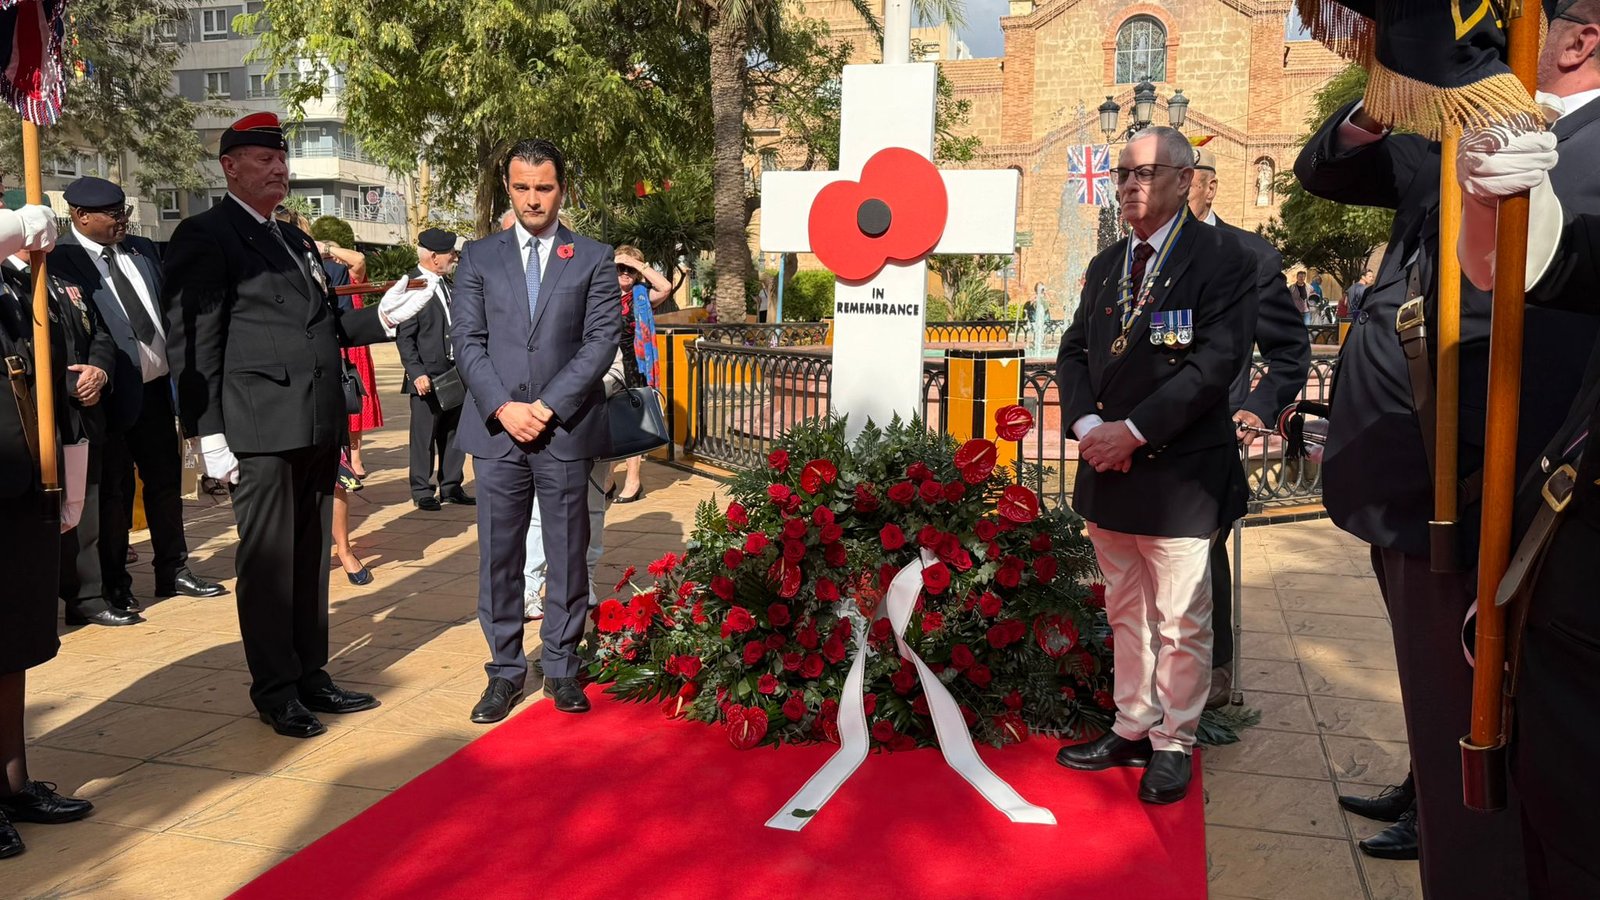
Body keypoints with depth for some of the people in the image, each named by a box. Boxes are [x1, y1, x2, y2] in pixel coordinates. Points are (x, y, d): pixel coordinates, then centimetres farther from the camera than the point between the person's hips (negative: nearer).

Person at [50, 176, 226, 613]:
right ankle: (114, 586, 20)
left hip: (156, 386, 6)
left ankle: (173, 572, 28)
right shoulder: (61, 260, -11)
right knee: (113, 491, 6)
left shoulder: (143, 250, 9)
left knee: (167, 480, 15)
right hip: (111, 394, -6)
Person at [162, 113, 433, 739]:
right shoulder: (205, 236, -4)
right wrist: (210, 433, -15)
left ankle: (311, 676, 26)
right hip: (262, 429, -7)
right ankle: (276, 691, 14)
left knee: (311, 559, 14)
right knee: (268, 563, 2)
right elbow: (192, 341, -10)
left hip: (318, 428, 8)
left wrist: (379, 318, 6)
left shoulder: (296, 241, 20)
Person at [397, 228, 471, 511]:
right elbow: (404, 337, -13)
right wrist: (417, 373, -20)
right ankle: (422, 491, 11)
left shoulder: (446, 284, 13)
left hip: (454, 375, 7)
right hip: (427, 377, -7)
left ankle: (451, 487, 23)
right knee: (424, 437, 1)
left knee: (453, 435, 13)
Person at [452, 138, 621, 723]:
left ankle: (561, 666, 19)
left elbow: (602, 341, -3)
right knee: (499, 554, 5)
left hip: (566, 431, -1)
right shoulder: (478, 258, 10)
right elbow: (466, 341, 3)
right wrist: (503, 408, -10)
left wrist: (548, 407, -11)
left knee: (567, 554, 6)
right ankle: (505, 670, 16)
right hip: (497, 430, 1)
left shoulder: (594, 259, 5)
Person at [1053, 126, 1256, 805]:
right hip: (1107, 468, 7)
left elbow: (1217, 361, -16)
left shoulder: (1222, 258, -6)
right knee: (1126, 613, 16)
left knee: (1181, 622, 3)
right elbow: (1074, 353, 13)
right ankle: (1132, 728, 29)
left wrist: (1133, 431, -19)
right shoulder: (1106, 266, 16)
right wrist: (1088, 426, -6)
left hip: (1178, 472, -6)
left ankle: (1173, 744, 17)